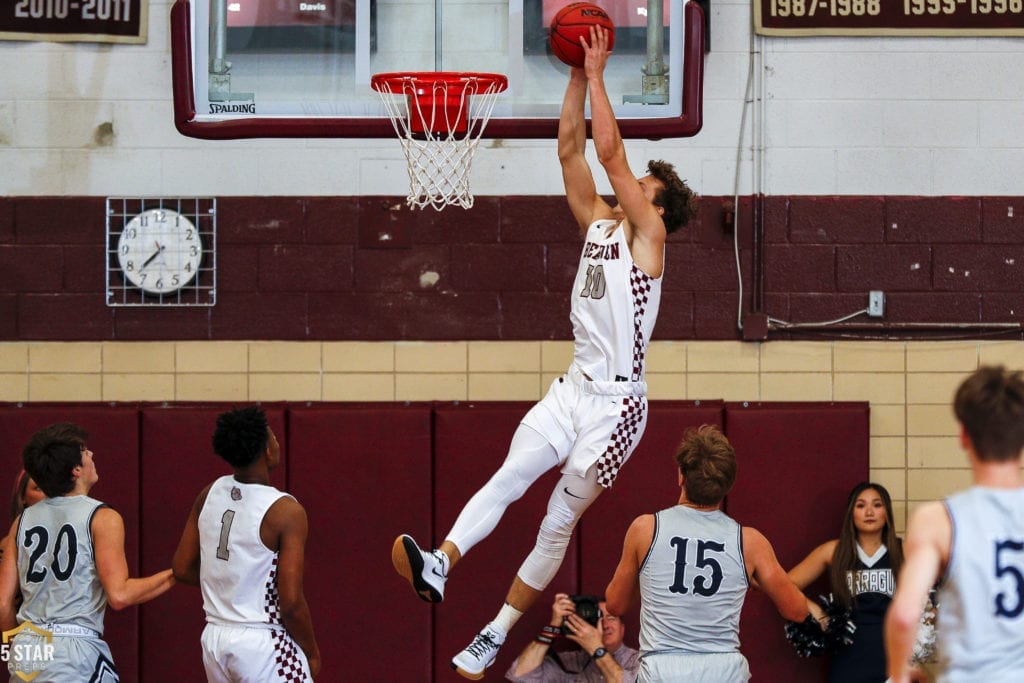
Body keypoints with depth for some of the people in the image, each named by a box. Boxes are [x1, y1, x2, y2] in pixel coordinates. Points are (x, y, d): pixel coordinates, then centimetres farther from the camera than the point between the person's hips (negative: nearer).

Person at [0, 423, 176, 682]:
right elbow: (119, 595, -14)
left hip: (27, 647, 6)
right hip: (76, 649, -6)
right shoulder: (102, 518, -5)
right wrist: (173, 576, -1)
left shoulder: (23, 521, 11)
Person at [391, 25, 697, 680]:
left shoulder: (647, 235, -5)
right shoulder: (600, 224, 14)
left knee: (559, 523, -1)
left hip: (616, 404, -6)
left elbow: (611, 152, -14)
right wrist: (578, 77, 3)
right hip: (574, 389, 7)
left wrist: (598, 74, -10)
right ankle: (440, 566, -32)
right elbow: (572, 149, 11)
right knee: (505, 479, -15)